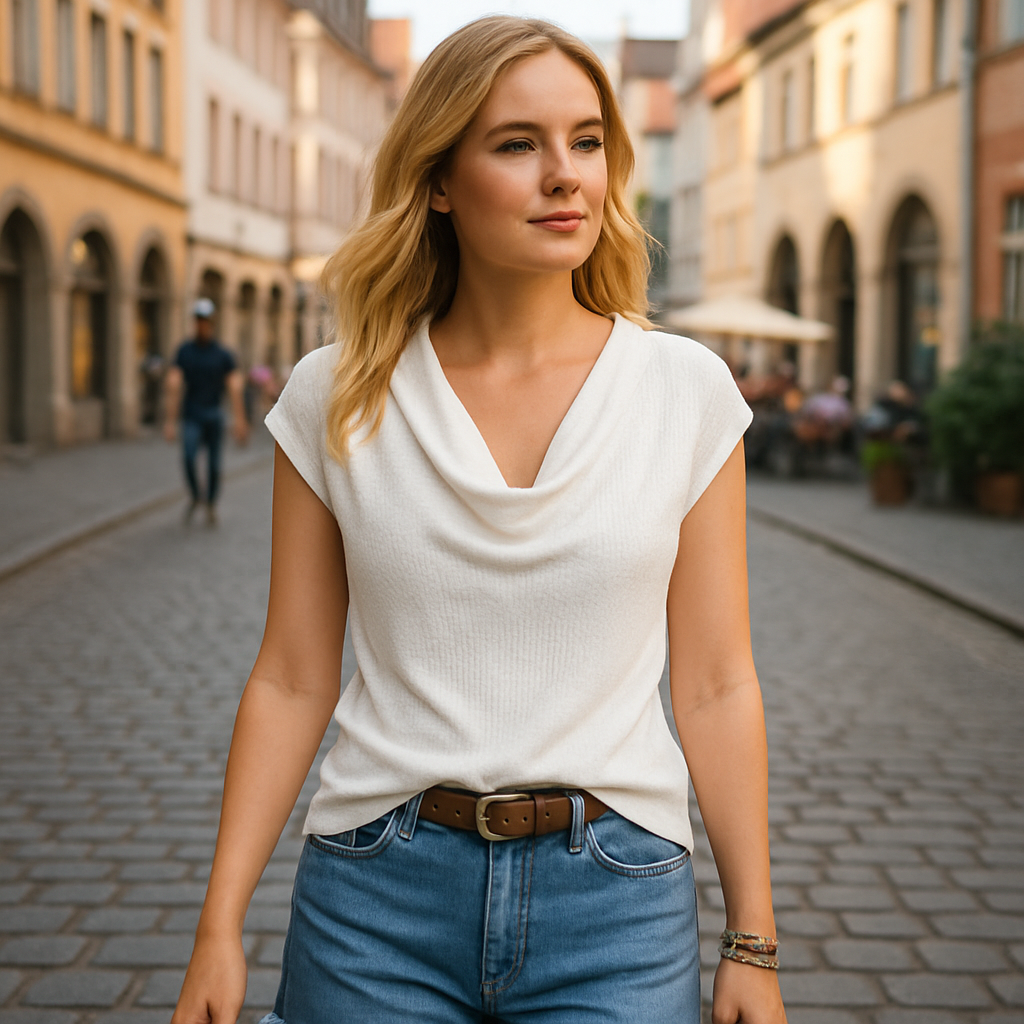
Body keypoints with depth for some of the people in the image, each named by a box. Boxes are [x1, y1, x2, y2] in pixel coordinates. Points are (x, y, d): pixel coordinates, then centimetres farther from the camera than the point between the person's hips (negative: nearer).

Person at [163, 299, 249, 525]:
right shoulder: (184, 352, 0)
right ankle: (195, 496, 3)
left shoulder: (223, 354, -2)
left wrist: (239, 422, -15)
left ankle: (211, 505, 27)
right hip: (191, 415, 0)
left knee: (214, 464, 4)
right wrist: (170, 421, -10)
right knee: (189, 457, -21)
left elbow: (235, 389, -7)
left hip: (214, 415, 0)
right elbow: (173, 387, -4)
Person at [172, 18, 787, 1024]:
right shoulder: (334, 398, -1)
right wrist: (219, 928, 0)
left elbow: (716, 685, 0)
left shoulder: (688, 390, -3)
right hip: (379, 899, 1)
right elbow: (292, 679, 2)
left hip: (616, 901, 0)